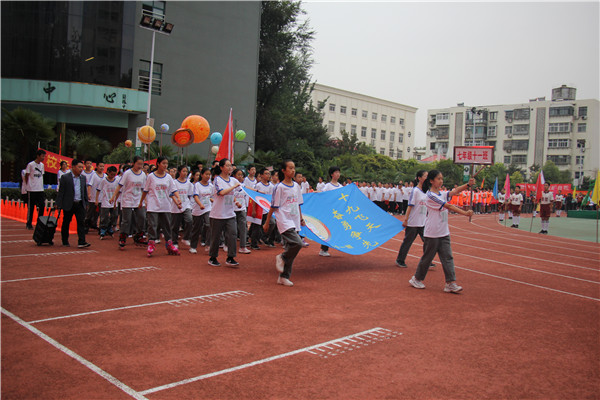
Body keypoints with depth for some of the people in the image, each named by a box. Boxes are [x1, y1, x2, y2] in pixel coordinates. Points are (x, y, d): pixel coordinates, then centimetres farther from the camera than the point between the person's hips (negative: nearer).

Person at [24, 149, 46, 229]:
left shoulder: (42, 165, 11)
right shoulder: (30, 165, -7)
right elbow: (26, 176, -1)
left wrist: (41, 185, 14)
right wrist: (28, 186, 0)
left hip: (40, 189, 5)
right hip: (32, 190, -5)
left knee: (42, 206, 1)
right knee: (31, 207, 2)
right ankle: (29, 223, 12)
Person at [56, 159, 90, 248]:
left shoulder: (83, 178, 11)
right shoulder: (65, 177, -3)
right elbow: (61, 192, -5)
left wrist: (86, 203, 15)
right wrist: (58, 204, -8)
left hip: (80, 204, 3)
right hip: (69, 205, -3)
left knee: (81, 222, -6)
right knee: (66, 223, 8)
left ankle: (81, 242, -8)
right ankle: (65, 241, 21)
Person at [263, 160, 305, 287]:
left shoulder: (296, 186, 11)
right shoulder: (280, 187, -8)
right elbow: (273, 206, -6)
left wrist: (301, 218, 19)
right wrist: (267, 223, -4)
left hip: (294, 221, 7)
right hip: (284, 220, -7)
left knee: (290, 248, 7)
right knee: (298, 243, -22)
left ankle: (284, 277, 16)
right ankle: (282, 258, 4)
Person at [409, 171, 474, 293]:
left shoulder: (442, 194, 10)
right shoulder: (431, 195, -14)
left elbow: (455, 191, -2)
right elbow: (448, 206, -19)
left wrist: (468, 185, -17)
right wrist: (465, 213, -22)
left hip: (444, 233, 7)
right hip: (432, 233, -7)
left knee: (448, 257, 0)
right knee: (427, 257, 4)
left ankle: (450, 283, -1)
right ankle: (417, 279, 21)